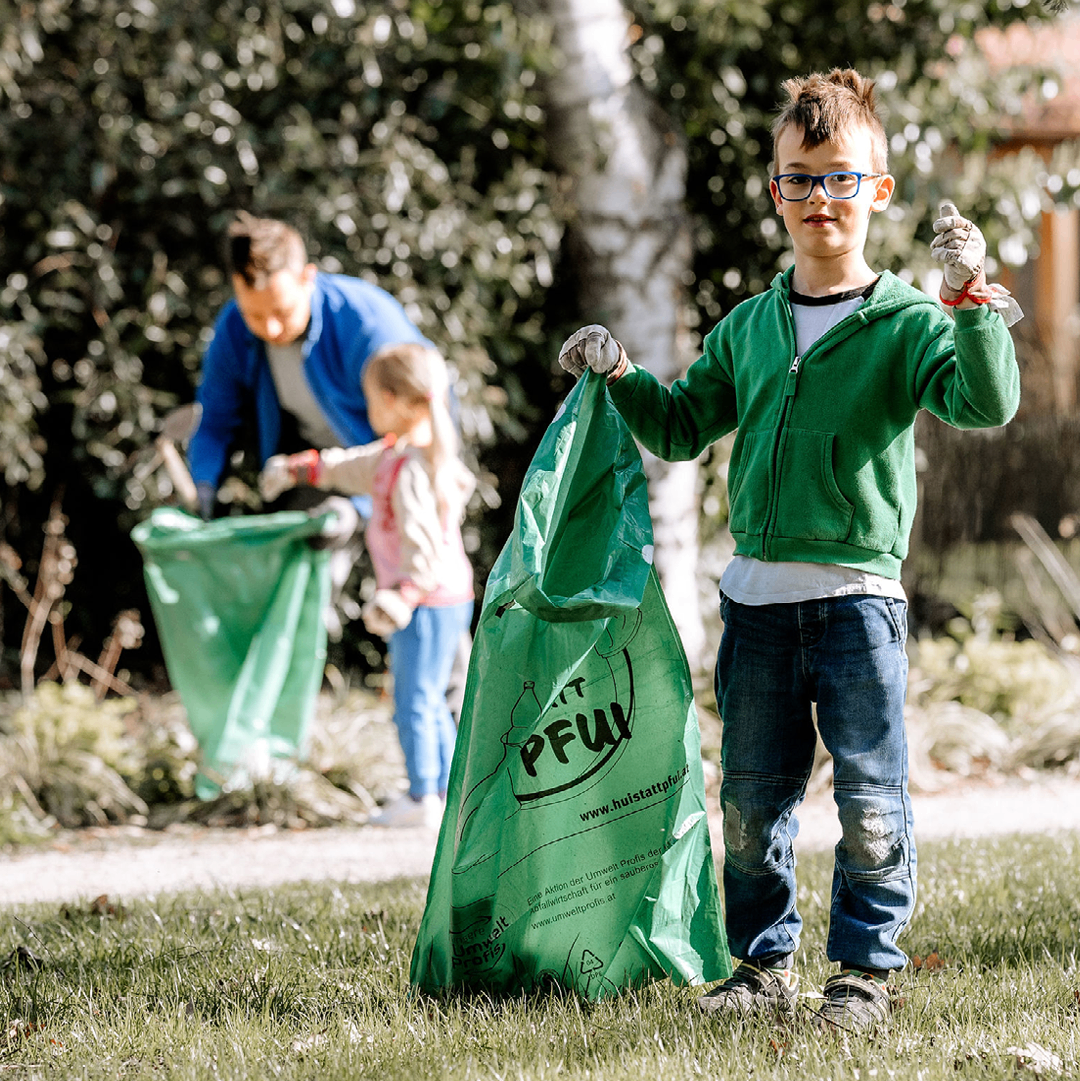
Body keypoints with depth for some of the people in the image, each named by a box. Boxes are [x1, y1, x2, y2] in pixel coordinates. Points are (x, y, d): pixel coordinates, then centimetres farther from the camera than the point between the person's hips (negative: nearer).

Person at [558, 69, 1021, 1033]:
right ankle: (766, 964, 22)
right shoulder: (749, 328, 13)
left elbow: (985, 404, -18)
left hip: (857, 596, -4)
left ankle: (867, 967, 11)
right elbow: (684, 427, 23)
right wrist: (622, 378, 7)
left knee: (871, 805, -3)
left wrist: (971, 300, -29)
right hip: (756, 598, 4)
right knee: (751, 801, 9)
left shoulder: (904, 324, -2)